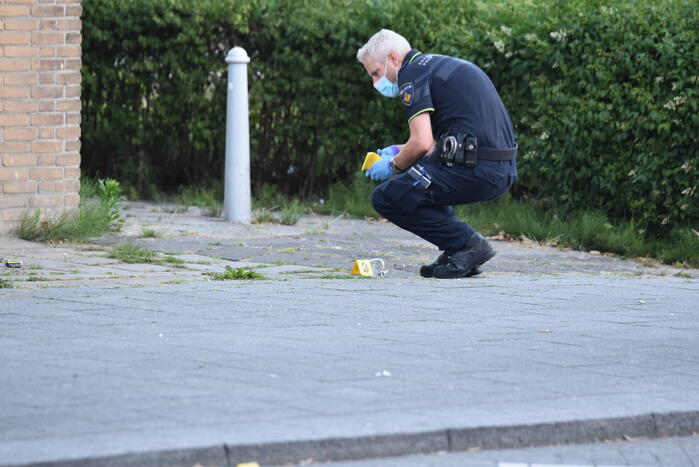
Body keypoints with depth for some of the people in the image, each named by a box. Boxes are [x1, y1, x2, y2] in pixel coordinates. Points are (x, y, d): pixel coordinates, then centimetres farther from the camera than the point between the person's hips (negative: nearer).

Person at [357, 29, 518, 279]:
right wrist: (402, 151, 30)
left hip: (474, 169, -10)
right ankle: (456, 250, 17)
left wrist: (394, 165, 4)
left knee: (385, 198, -3)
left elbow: (421, 143, -15)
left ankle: (467, 244, -6)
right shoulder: (442, 64, 25)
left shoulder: (411, 73, -4)